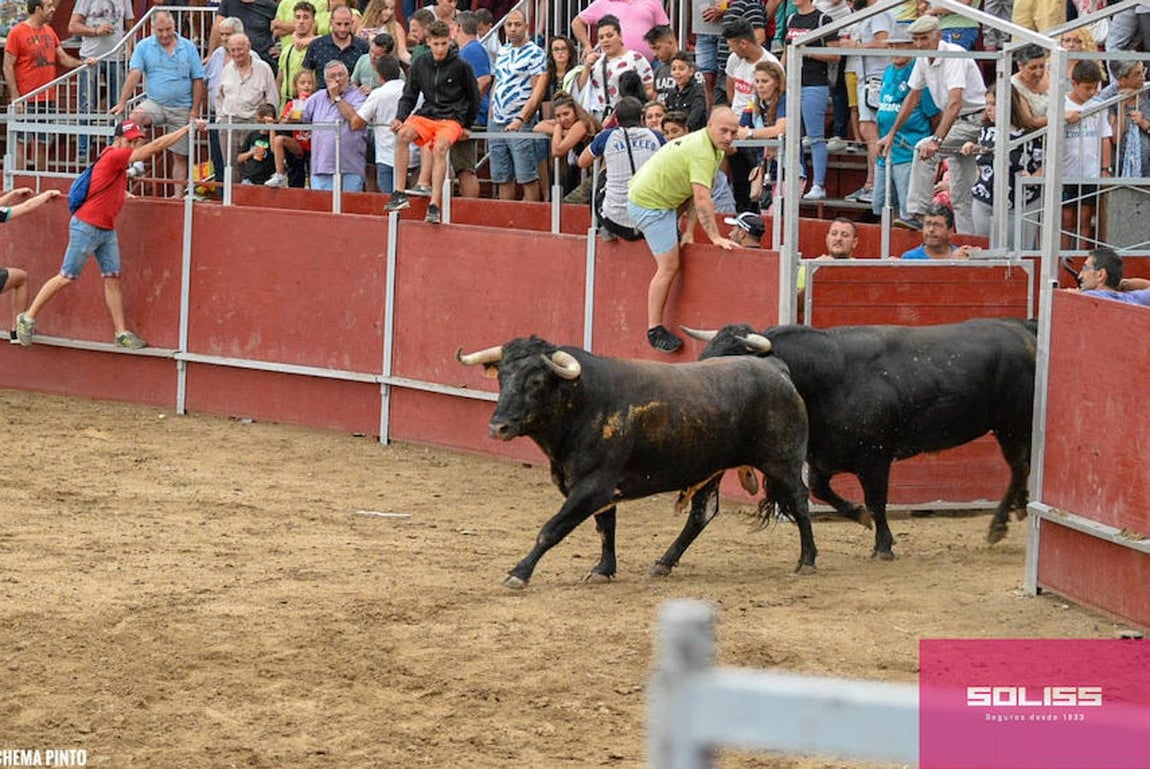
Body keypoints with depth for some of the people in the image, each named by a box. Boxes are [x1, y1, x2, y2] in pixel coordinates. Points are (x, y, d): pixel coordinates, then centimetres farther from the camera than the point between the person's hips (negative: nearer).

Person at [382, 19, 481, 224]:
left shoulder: (461, 66, -3)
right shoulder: (420, 64, 7)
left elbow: (474, 98, 9)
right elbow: (409, 96, 16)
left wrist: (467, 126, 13)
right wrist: (400, 118, -1)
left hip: (452, 118, -3)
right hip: (426, 115, 4)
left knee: (439, 148, -33)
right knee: (403, 134, -28)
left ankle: (434, 205, -37)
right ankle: (399, 194, -26)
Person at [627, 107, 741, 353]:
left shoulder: (713, 148, 6)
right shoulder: (703, 154, -26)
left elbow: (695, 192, 7)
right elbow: (702, 199, -33)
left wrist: (688, 231, 4)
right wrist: (715, 237, -35)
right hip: (650, 205, -11)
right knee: (669, 266, -10)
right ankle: (655, 330, -6)